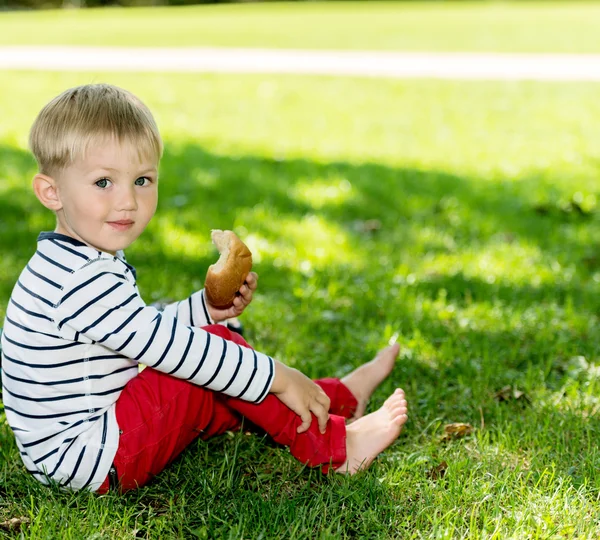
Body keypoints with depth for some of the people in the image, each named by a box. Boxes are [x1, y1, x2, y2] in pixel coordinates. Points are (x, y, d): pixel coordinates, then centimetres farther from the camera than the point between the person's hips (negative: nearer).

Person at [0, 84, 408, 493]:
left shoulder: (79, 264, 7)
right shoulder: (85, 281, -26)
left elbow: (143, 332, 16)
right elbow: (167, 347, -27)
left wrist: (205, 310, 1)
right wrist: (277, 377, -20)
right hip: (86, 458, -10)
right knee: (215, 347, -15)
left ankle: (340, 397, 28)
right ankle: (331, 450, -7)